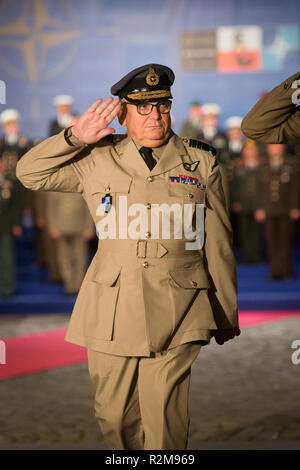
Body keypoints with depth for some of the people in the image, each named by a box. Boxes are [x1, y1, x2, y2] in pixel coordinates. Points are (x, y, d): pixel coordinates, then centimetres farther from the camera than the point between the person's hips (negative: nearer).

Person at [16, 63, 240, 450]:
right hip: (111, 314, 2)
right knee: (114, 416, 8)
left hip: (177, 315, -1)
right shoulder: (97, 160, 9)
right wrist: (75, 137, -2)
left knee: (165, 425, -4)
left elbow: (218, 244, 11)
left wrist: (227, 316, 14)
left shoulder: (201, 163, 9)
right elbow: (29, 172, 12)